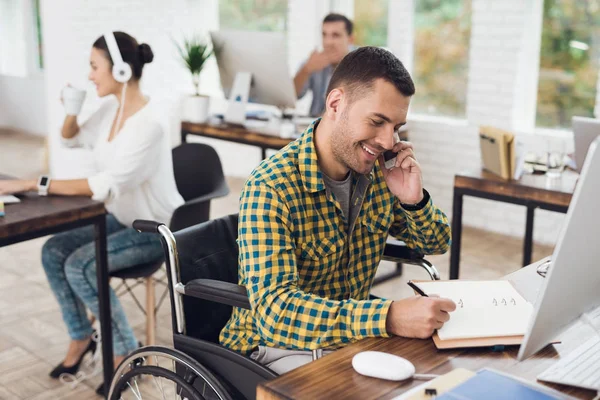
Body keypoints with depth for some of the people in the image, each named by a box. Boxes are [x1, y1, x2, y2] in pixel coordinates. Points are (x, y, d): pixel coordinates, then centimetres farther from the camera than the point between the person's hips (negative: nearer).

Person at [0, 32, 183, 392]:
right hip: (122, 219, 8)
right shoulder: (112, 108, -1)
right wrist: (71, 110, -5)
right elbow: (71, 138, 17)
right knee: (54, 251, -5)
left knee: (80, 266, -23)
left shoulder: (148, 125, -28)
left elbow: (104, 186, -34)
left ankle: (127, 350, -3)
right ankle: (81, 338, 13)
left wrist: (30, 184, -33)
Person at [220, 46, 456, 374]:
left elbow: (435, 245, 8)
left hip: (352, 332, 7)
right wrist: (389, 317, -45)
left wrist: (414, 200, -14)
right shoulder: (270, 189, -25)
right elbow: (275, 310, -35)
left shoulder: (378, 170, -4)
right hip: (278, 347, -6)